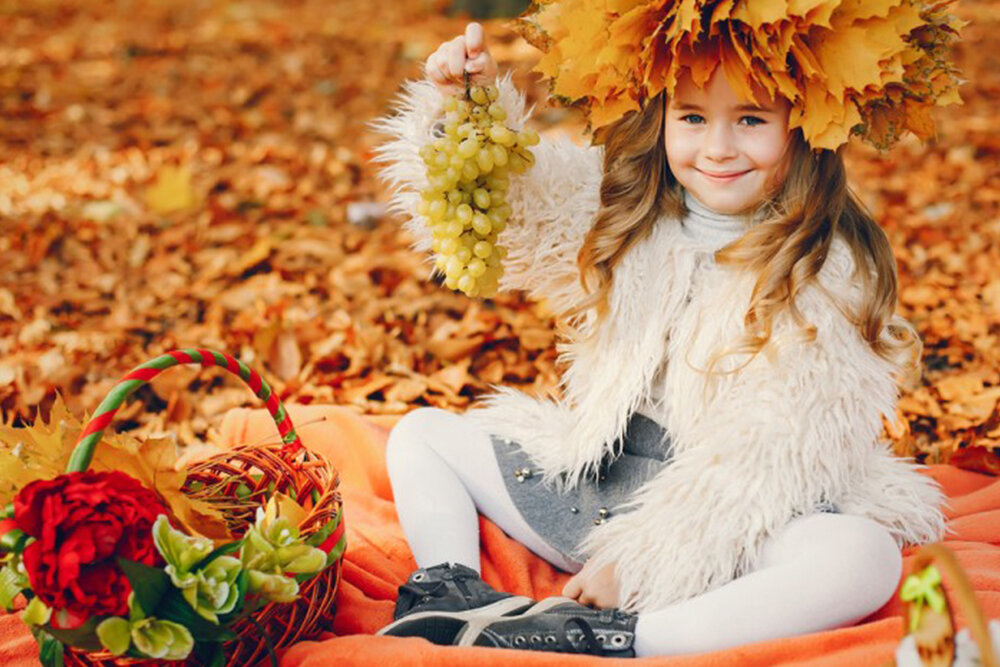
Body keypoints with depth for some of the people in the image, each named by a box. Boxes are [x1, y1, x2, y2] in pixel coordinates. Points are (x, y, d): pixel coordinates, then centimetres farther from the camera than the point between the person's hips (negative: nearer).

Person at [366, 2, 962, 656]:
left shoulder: (832, 269, -13)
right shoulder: (630, 210, 1)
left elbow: (773, 450, -18)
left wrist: (637, 555, -21)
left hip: (742, 522, -5)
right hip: (597, 485, 5)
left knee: (866, 557, -35)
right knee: (421, 434, 8)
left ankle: (607, 642, -37)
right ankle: (450, 596, -16)